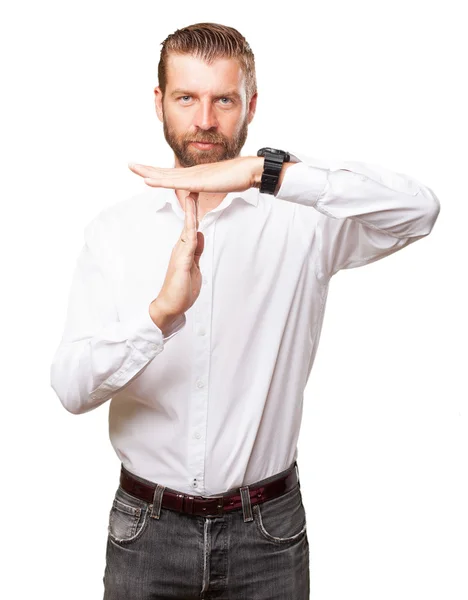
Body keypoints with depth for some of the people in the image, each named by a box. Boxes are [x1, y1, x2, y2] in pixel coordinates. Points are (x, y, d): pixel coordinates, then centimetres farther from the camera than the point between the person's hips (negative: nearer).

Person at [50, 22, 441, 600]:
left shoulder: (300, 218, -8)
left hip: (266, 531, -1)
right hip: (146, 528, 1)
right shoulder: (114, 229, -4)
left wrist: (266, 171, -33)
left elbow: (420, 208, -25)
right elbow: (71, 387, -13)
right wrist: (161, 311, -32)